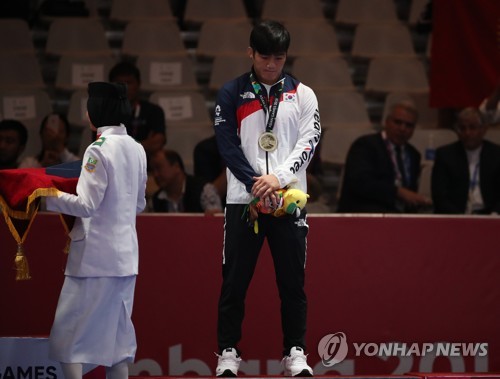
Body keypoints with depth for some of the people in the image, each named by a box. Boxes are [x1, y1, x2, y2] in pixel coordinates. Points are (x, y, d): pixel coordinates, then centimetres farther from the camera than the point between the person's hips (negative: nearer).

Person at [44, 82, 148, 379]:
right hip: (126, 254, 8)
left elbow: (86, 205, -17)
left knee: (68, 331, -2)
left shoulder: (99, 150, -14)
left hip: (96, 255, -8)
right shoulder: (136, 149, 9)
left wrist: (49, 197, -8)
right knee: (117, 331, 12)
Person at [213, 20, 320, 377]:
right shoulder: (231, 94, 5)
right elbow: (227, 145, -1)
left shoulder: (302, 94, 8)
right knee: (235, 281, 1)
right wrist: (255, 183, -13)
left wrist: (278, 178, -14)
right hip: (243, 200, -1)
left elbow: (308, 142, 0)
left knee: (292, 280, 2)